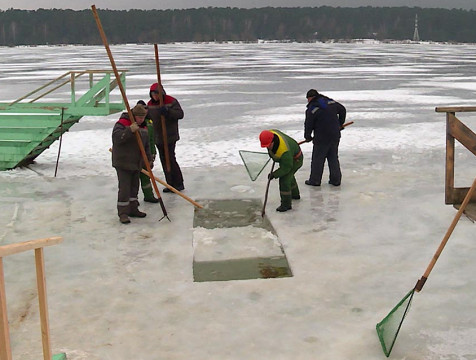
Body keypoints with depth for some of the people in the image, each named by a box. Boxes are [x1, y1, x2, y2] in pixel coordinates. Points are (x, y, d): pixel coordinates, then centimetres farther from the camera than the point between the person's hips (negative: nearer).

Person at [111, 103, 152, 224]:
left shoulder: (142, 127, 12)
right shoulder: (122, 123, -13)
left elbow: (146, 145, 20)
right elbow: (116, 138, -29)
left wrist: (149, 159, 14)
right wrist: (130, 130, -39)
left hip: (137, 163, 8)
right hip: (123, 163, -8)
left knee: (134, 187, 15)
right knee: (124, 188, -8)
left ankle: (133, 209, 26)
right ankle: (123, 213, -2)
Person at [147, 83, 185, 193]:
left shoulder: (171, 101, -9)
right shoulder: (150, 104, 9)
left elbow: (180, 114, -16)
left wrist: (168, 111, -30)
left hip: (170, 137, -7)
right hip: (158, 137, 7)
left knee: (170, 159, -9)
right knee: (164, 160, 10)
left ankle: (178, 183, 2)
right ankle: (170, 184, 18)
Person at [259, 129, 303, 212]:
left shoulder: (284, 151, -44)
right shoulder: (270, 133, -23)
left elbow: (287, 167, -32)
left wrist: (275, 174, -26)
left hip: (294, 160, -9)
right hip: (284, 157, 9)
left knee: (284, 180, -15)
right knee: (289, 175, 28)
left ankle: (286, 204, -3)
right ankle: (295, 194, 51)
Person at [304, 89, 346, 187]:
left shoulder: (311, 109, -12)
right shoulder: (331, 102, 6)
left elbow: (308, 124, -9)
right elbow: (342, 110, 18)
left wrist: (307, 136, 8)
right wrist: (340, 124, 29)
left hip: (321, 138, -6)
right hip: (335, 136, 6)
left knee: (317, 159, 6)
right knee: (334, 158, 15)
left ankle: (315, 180, 12)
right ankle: (336, 179, 19)